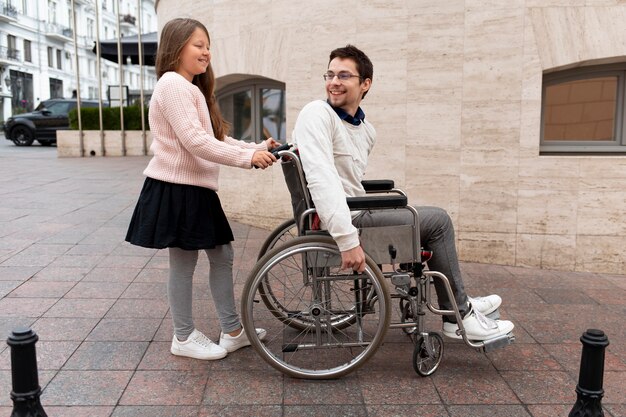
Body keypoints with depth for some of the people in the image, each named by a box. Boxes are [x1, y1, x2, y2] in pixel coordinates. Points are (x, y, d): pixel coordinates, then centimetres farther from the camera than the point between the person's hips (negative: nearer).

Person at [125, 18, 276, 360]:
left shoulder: (192, 89, 21)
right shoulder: (173, 84, -14)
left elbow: (216, 139, 14)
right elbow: (196, 142, -24)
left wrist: (259, 148, 4)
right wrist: (248, 158, -20)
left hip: (196, 189, 10)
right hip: (176, 189, -10)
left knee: (222, 256, 12)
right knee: (184, 263, 1)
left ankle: (232, 331, 23)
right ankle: (184, 338, 17)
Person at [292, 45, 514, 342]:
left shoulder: (367, 130, 12)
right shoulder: (317, 114, -15)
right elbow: (321, 178, -27)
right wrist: (347, 239, -33)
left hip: (354, 213, 9)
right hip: (338, 222, -9)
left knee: (433, 220, 19)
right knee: (437, 220, -6)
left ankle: (459, 302, 32)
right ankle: (459, 316, 9)